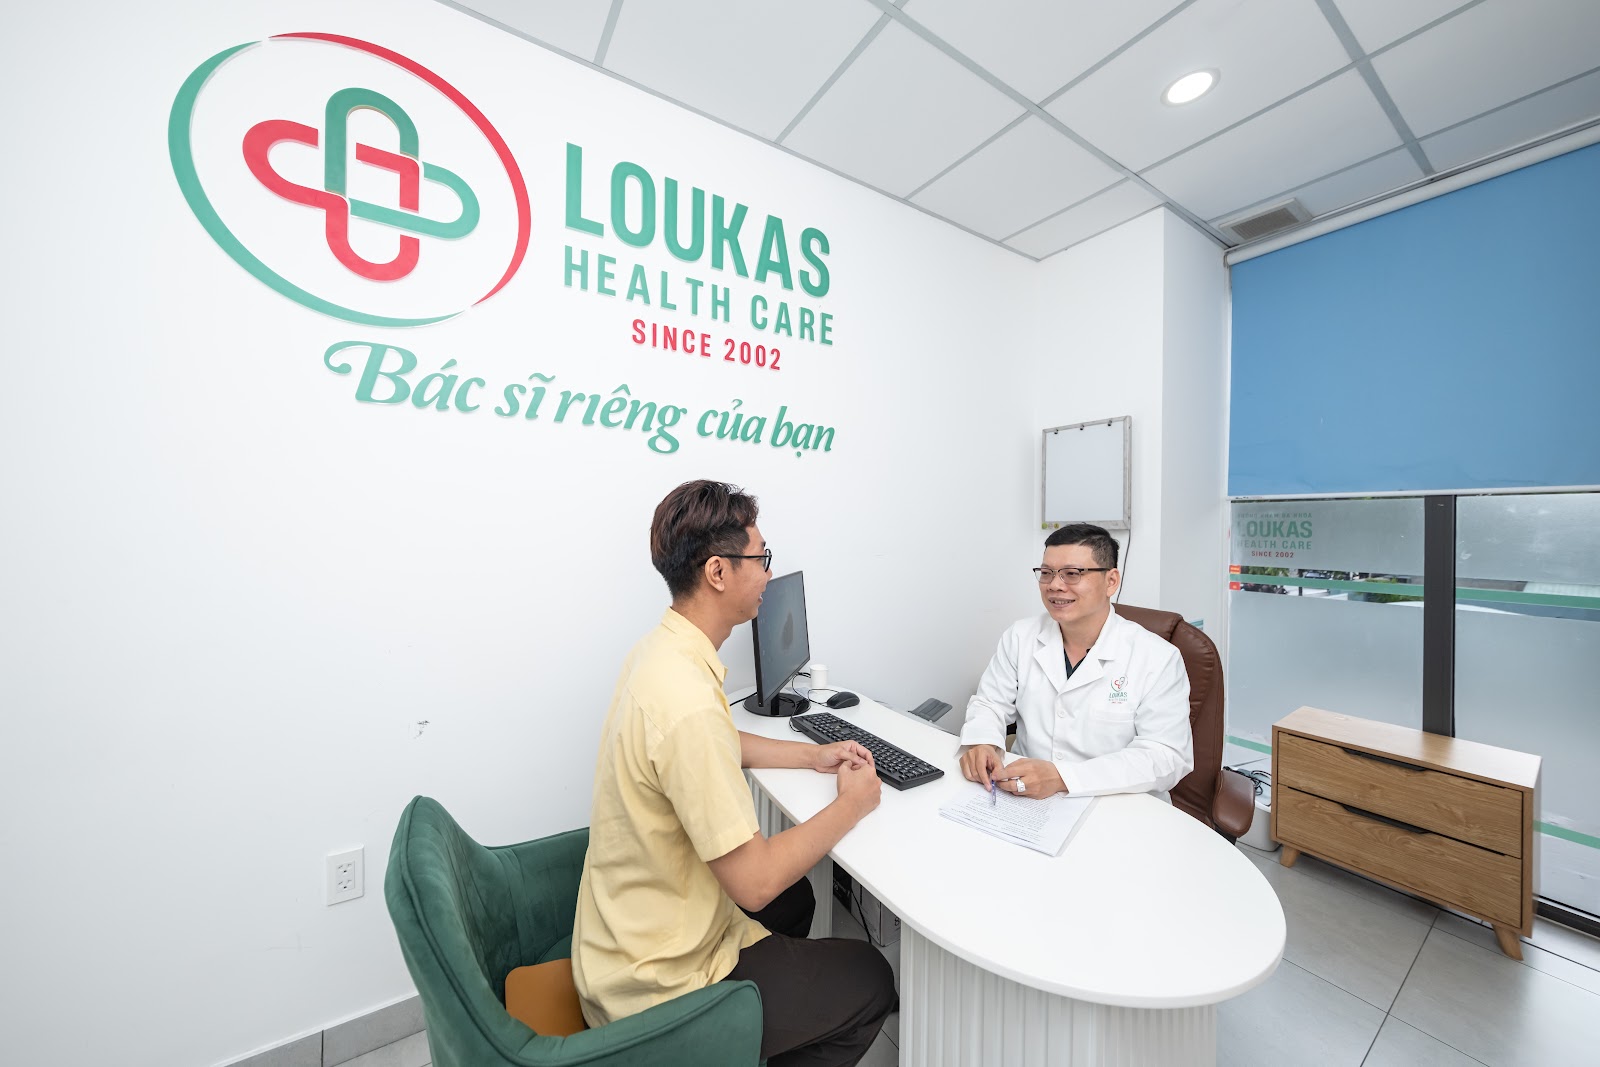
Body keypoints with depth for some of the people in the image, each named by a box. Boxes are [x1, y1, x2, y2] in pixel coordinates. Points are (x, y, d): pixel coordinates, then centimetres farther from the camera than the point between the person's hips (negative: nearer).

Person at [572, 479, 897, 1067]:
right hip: (657, 982, -8)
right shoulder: (688, 704, -37)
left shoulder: (660, 648, -6)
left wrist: (812, 755, 6)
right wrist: (851, 804, -15)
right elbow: (755, 881, -29)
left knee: (795, 897, 30)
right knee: (872, 979, 10)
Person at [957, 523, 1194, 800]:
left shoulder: (1159, 659, -9)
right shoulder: (1019, 637, 1)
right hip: (1025, 801, 3)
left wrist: (1062, 777, -26)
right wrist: (981, 743, -18)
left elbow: (1167, 757, -15)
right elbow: (989, 704, 6)